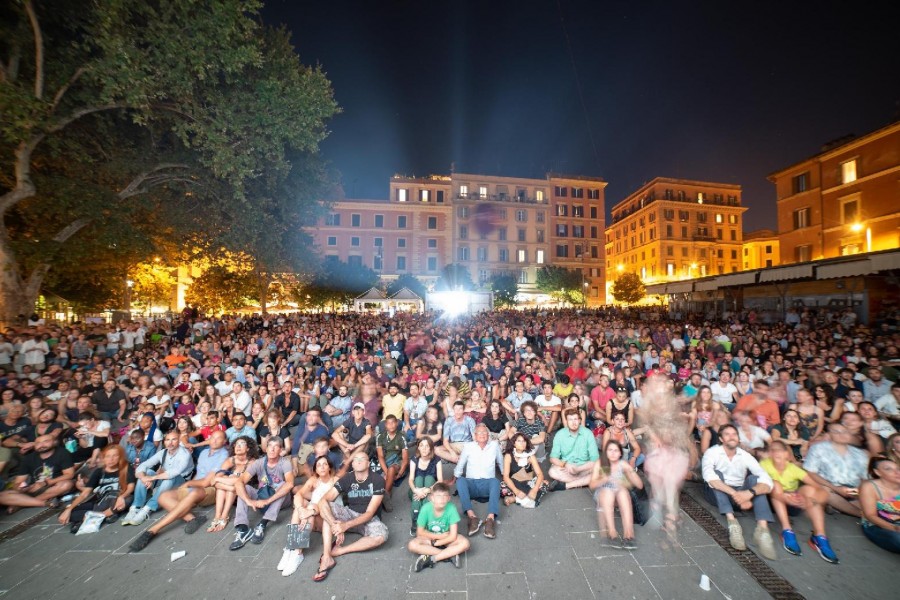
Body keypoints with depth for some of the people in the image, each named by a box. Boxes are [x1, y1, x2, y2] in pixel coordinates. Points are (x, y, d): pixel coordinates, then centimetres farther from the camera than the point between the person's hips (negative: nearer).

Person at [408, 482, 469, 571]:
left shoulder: (451, 508, -26)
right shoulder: (426, 508, -25)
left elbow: (453, 536, -21)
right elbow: (420, 532, -14)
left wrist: (435, 543, -20)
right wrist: (439, 536, -17)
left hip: (446, 539, -1)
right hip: (430, 537, 1)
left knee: (465, 543, -28)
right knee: (412, 545, -27)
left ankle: (430, 559, -21)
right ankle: (450, 555, -21)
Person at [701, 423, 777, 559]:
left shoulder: (745, 456, -5)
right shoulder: (712, 452, -15)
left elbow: (767, 482, -18)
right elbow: (709, 477, -31)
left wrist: (750, 492, -37)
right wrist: (735, 494, -40)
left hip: (740, 494, 3)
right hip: (718, 494, -3)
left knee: (754, 478, -22)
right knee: (717, 473, -31)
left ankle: (762, 528, -34)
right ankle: (732, 522, -38)